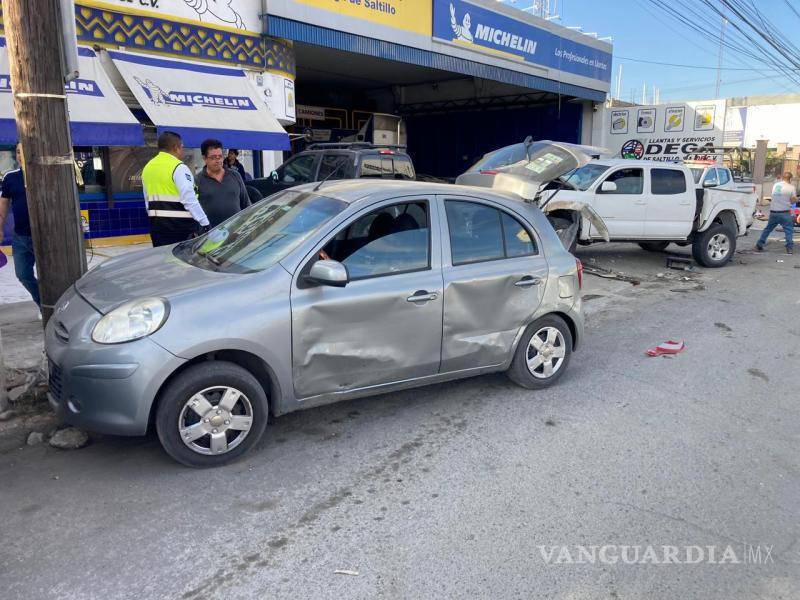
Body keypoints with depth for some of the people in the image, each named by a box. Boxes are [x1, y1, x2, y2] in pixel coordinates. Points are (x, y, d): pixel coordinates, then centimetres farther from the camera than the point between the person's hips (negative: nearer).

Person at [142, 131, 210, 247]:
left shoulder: (147, 167, 14)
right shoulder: (178, 167, -12)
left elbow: (147, 201, 19)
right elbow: (190, 199, -19)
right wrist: (205, 223, -17)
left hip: (156, 224, 8)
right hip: (180, 224, -8)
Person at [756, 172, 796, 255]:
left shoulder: (775, 185, 8)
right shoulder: (791, 187, -6)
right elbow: (794, 199, -6)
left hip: (773, 212, 4)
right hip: (784, 213, -4)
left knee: (768, 229, 15)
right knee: (789, 230, 3)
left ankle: (759, 245, 14)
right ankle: (789, 248, -2)